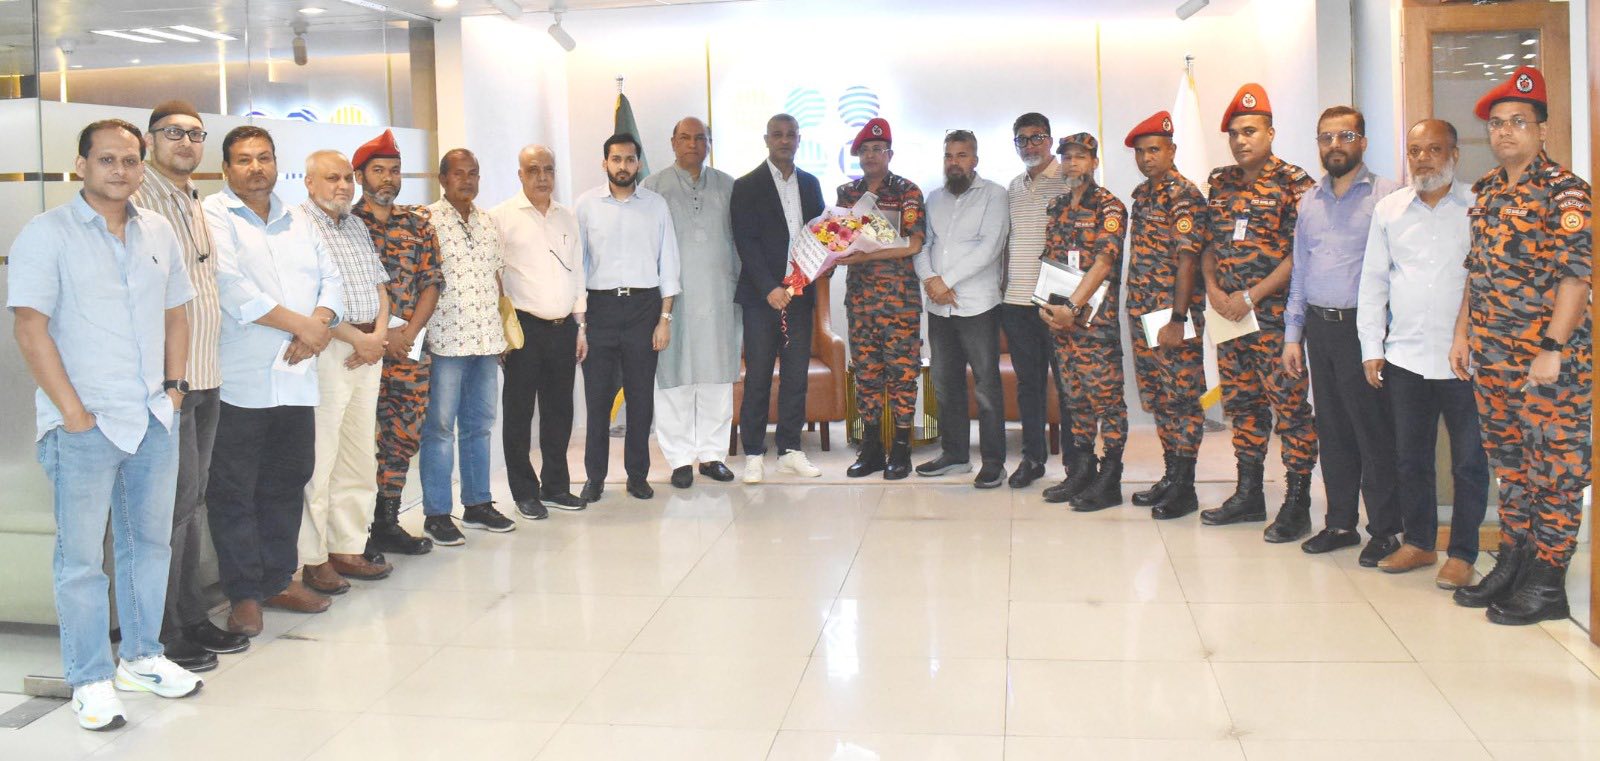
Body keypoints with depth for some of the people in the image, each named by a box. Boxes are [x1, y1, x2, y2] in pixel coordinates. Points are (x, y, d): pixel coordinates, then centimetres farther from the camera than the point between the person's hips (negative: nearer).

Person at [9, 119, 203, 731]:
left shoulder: (159, 233, 10)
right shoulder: (47, 234, -7)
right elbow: (30, 328, -11)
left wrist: (174, 387, 8)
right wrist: (73, 411, -13)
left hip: (154, 420, 6)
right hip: (85, 427, -5)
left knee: (149, 542, 14)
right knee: (81, 558, 2)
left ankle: (141, 657, 29)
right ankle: (90, 680, 12)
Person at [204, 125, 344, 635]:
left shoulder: (299, 224, 18)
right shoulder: (214, 217, -3)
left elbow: (331, 280, 13)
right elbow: (233, 289, -15)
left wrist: (320, 325, -8)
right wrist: (302, 324, -12)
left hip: (296, 378, 6)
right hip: (240, 382, -6)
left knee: (288, 482, 12)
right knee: (234, 491, -1)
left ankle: (278, 579, 24)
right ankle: (244, 593, 7)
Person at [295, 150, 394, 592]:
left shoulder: (357, 227, 18)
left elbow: (379, 285, 18)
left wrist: (380, 334, 0)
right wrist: (357, 339, -14)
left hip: (368, 349, 8)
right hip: (326, 351, -8)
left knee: (360, 455, 11)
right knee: (318, 459, -5)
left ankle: (348, 549, 19)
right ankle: (312, 559, 2)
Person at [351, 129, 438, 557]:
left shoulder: (419, 223, 12)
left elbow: (431, 282, 7)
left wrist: (408, 333, -6)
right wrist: (381, 334, -13)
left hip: (411, 349, 5)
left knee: (405, 437, 9)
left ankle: (388, 523, 21)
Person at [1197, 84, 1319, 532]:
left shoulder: (1294, 183, -6)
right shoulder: (1220, 183, 13)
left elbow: (1302, 254, -12)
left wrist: (1252, 295, -15)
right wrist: (1213, 287, 0)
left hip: (1275, 315, -6)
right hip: (1228, 314, 6)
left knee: (1290, 405, -3)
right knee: (1240, 403, 12)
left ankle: (1297, 500, 6)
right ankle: (1248, 495, 22)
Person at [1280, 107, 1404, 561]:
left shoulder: (1386, 197, -4)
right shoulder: (1309, 203, 14)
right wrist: (1293, 335, 14)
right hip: (1319, 328, 6)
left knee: (1375, 431, -2)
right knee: (1332, 429, 12)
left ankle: (1384, 530, 8)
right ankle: (1340, 521, 22)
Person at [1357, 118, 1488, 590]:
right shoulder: (1389, 210, 9)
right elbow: (1373, 281, 12)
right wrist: (1371, 348, 8)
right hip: (1404, 356, 4)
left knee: (1469, 461, 5)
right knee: (1409, 458, 12)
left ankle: (1463, 553, 16)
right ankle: (1419, 542, 27)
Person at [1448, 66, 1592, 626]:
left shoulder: (1563, 190, -10)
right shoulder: (1486, 191, 12)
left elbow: (1575, 275, -15)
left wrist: (1553, 349, -19)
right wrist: (1462, 333, 13)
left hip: (1548, 357, -7)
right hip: (1491, 356, 7)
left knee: (1554, 466, 1)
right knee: (1509, 462, 15)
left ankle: (1548, 583, 8)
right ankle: (1512, 563, 26)